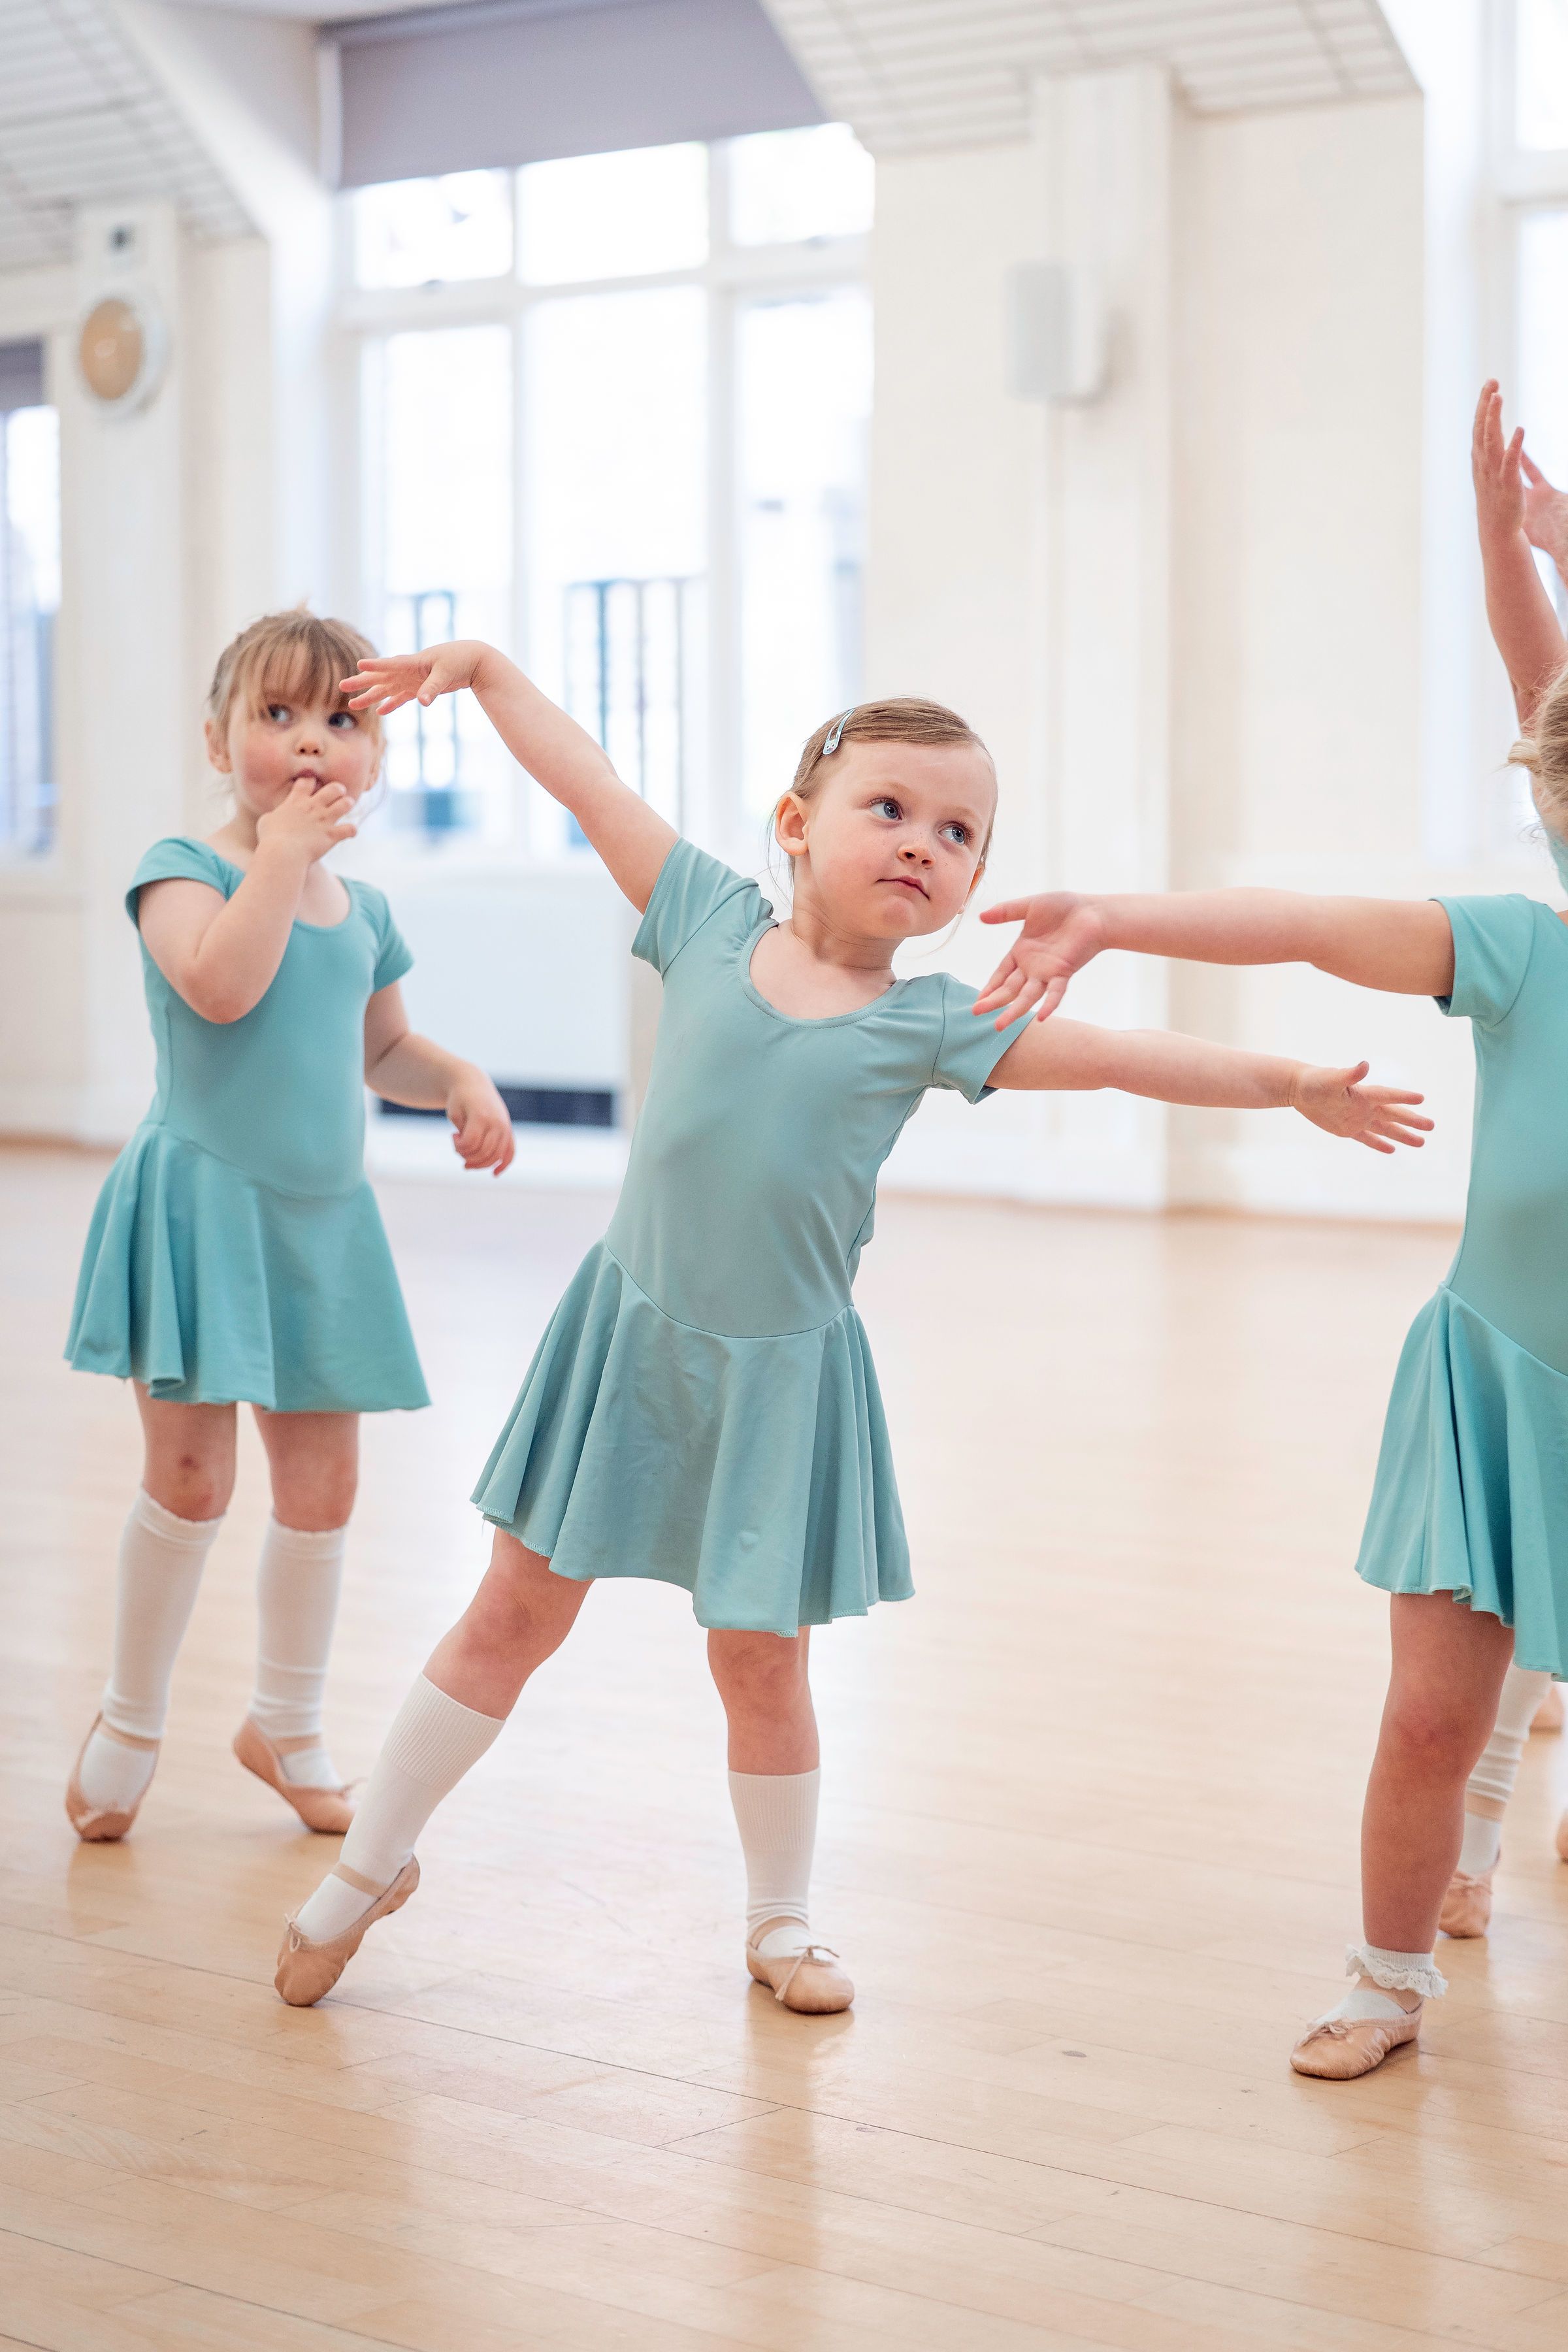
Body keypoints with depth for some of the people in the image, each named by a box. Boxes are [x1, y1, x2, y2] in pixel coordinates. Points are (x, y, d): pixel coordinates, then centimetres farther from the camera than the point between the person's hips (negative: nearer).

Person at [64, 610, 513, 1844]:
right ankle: (130, 1720, 14)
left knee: (323, 1481, 9)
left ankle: (287, 1725, 28)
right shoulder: (186, 867, -8)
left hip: (325, 1217, 6)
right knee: (191, 1475, -7)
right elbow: (221, 988, -28)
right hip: (203, 1197, -6)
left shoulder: (363, 909, 11)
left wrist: (462, 1081, 8)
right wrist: (280, 856, -22)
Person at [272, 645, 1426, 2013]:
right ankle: (372, 1862, 24)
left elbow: (1122, 1057, -5)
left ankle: (782, 1919, 29)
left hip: (780, 1368, 0)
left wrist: (1294, 1085, -8)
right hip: (631, 1332, 0)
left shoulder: (931, 1024, -5)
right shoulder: (714, 921, -4)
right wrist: (482, 665, 5)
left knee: (761, 1658, 8)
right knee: (518, 1614, 9)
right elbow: (588, 781, 2)